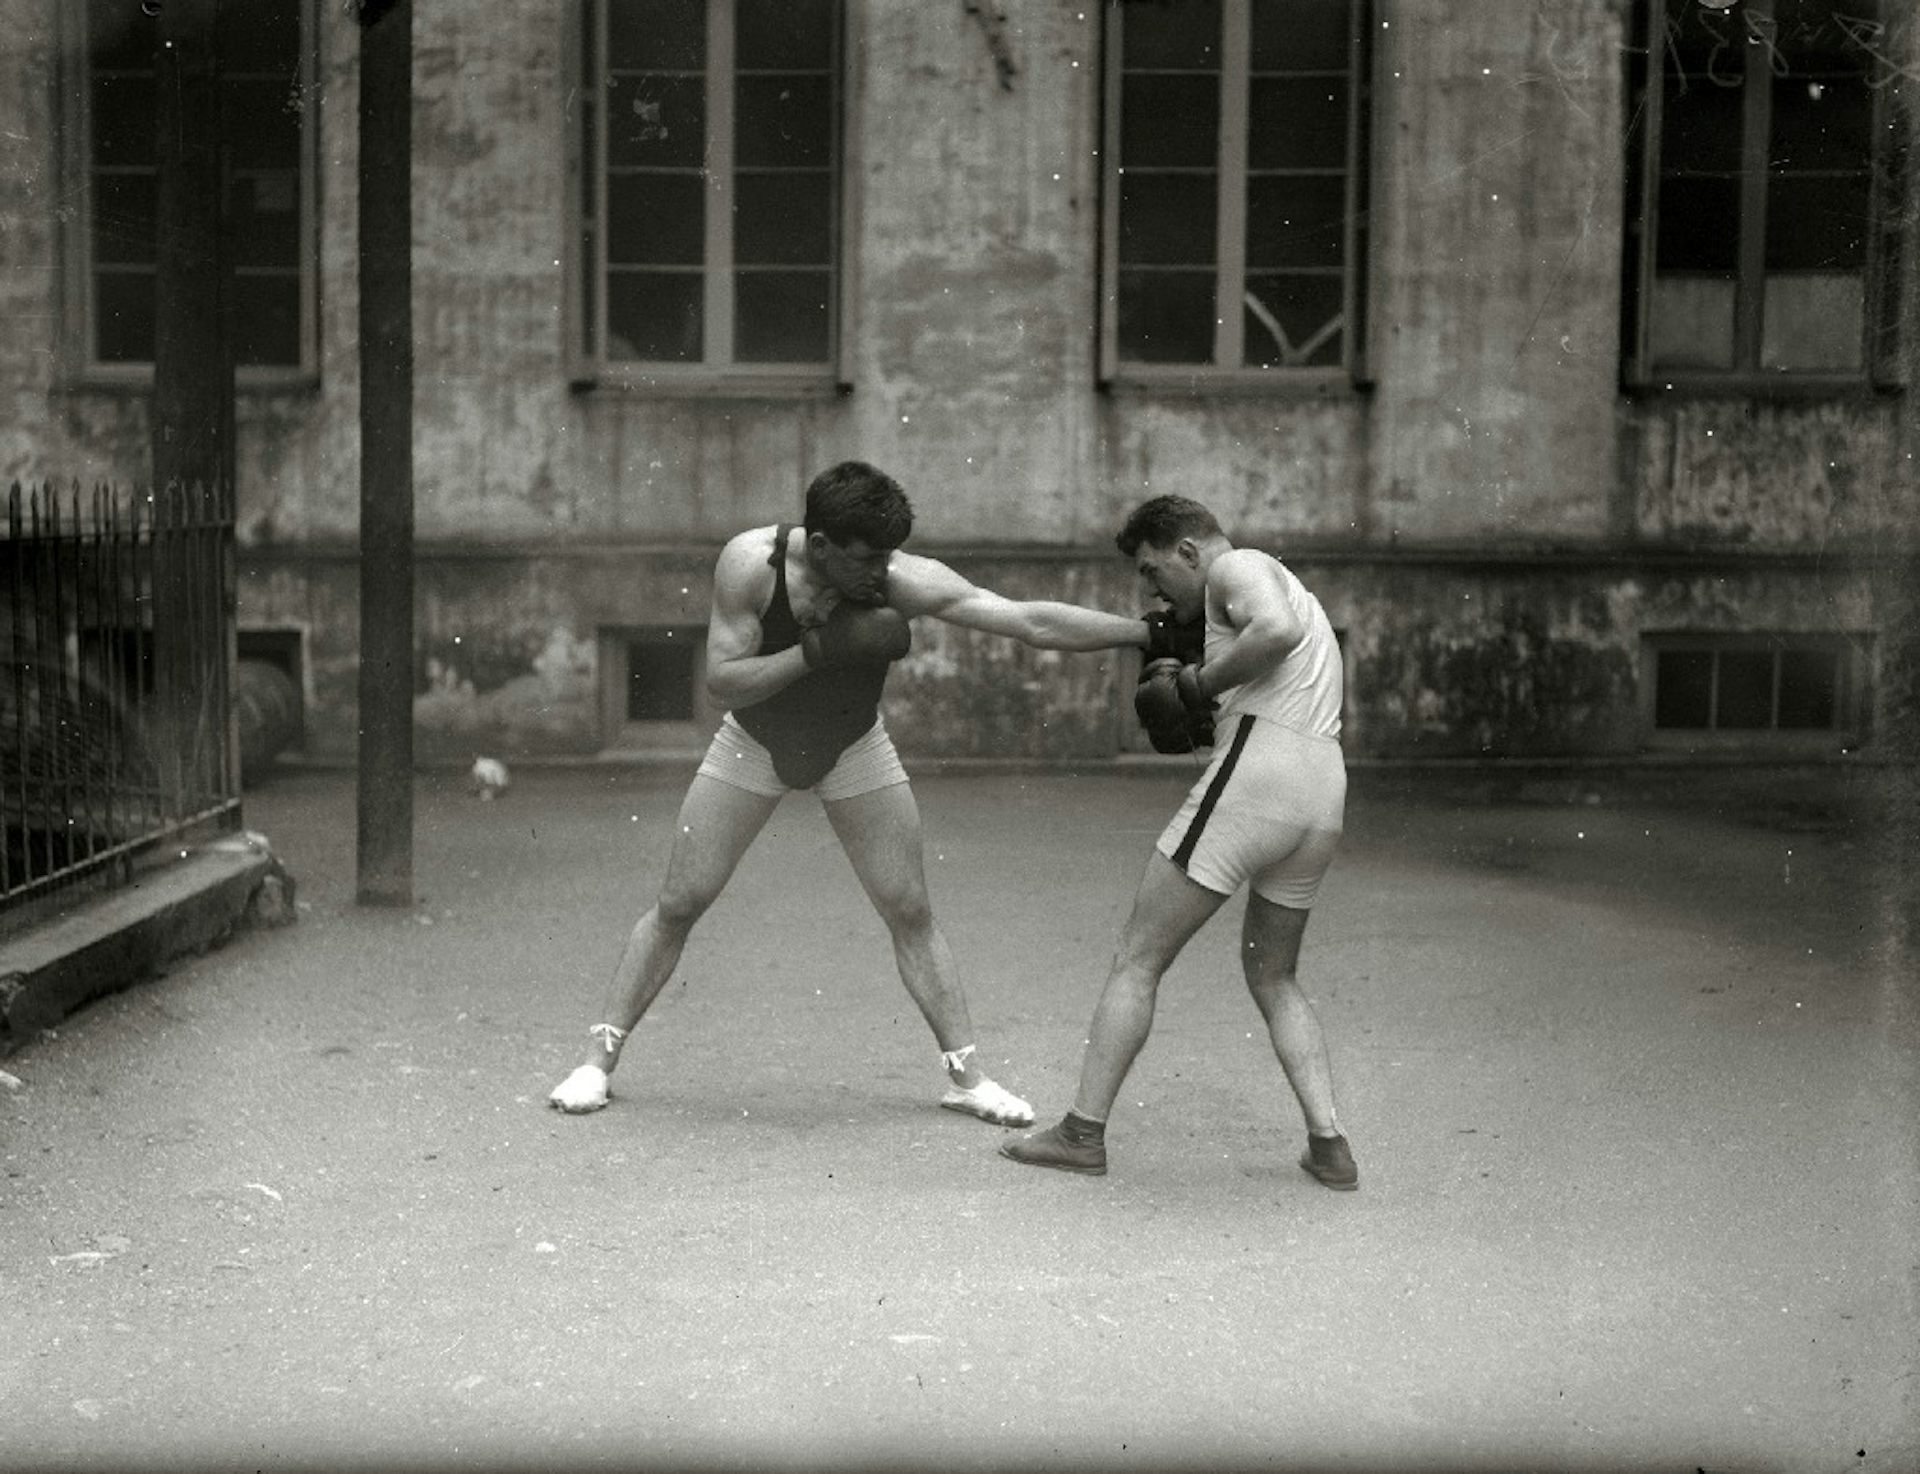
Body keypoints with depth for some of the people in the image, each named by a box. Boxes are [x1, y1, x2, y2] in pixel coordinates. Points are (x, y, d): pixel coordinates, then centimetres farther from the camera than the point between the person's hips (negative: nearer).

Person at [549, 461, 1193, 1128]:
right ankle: (598, 1060, 10)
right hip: (752, 745, -1)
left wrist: (1154, 633, -36)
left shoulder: (906, 581, -30)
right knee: (677, 905, -2)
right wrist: (818, 651, -41)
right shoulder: (750, 562, -30)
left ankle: (966, 1075, 6)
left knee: (910, 911, -3)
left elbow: (1035, 622, -32)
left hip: (855, 751, 1)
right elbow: (721, 682, -29)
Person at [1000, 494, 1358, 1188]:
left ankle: (1083, 1132, 5)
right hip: (1325, 798, 9)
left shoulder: (1236, 566, 0)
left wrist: (1201, 683, -10)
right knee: (1273, 978, 22)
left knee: (1136, 960, 2)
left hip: (1254, 774, -9)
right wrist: (1199, 689, 16)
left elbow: (1276, 632, -21)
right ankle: (1328, 1142, 9)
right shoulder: (1292, 592, 30)